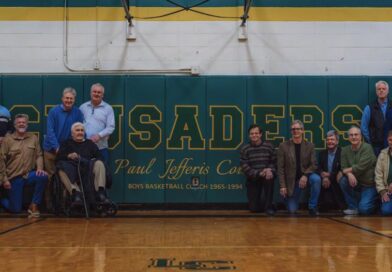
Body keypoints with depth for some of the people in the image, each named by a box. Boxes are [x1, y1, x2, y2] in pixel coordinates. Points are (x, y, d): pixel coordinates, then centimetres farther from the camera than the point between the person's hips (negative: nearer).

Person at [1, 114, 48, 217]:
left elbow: (39, 155, 5)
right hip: (13, 178, -2)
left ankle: (34, 205, -14)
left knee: (43, 176, -31)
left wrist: (39, 168, -14)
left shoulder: (33, 138, 5)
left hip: (29, 175, 2)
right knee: (15, 209, -4)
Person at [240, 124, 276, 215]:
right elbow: (244, 166, -10)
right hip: (253, 179, 0)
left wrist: (270, 170, -23)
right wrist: (258, 173, -24)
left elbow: (274, 162, 0)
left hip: (266, 175, 0)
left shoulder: (268, 146, -1)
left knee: (269, 177, -37)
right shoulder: (245, 149, -3)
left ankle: (268, 206, -18)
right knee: (254, 208, -8)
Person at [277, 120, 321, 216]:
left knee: (316, 179, -34)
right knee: (292, 210, -6)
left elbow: (314, 164, -5)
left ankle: (312, 207, -15)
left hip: (305, 176, 1)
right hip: (291, 180, -1)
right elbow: (280, 168, -6)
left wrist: (305, 175, -24)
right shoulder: (283, 146, -6)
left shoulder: (310, 146, -2)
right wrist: (283, 186, -12)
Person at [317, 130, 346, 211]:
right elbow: (319, 169, 7)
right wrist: (322, 174, -17)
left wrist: (329, 176, -20)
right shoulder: (322, 153, 15)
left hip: (336, 183, -3)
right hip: (326, 183, 3)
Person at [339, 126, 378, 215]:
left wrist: (347, 170, -11)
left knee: (363, 209, -20)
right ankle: (353, 207, -6)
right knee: (343, 181, -24)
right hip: (355, 182, 5)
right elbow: (344, 167, -6)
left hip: (369, 184, -5)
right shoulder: (345, 150, 0)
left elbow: (361, 167, -24)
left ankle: (373, 201, 17)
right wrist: (349, 174, -28)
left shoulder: (367, 147, -16)